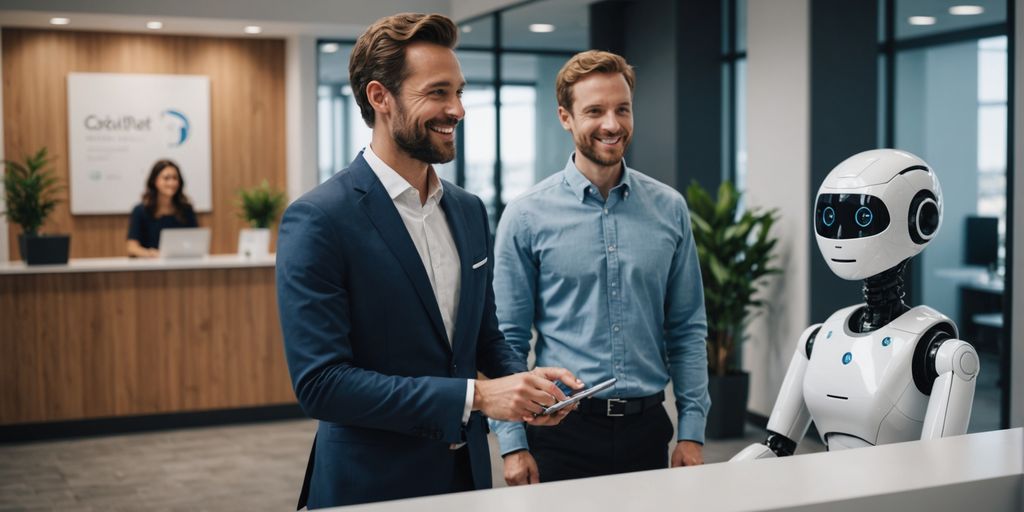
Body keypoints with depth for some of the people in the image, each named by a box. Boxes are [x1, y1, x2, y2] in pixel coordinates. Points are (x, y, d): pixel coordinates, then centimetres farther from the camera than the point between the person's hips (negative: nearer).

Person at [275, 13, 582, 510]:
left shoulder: (470, 210, 5)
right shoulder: (316, 221, -16)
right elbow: (319, 382, -21)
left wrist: (526, 379, -8)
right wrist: (475, 396, -22)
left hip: (467, 472, 6)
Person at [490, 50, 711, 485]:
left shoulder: (669, 209, 3)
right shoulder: (527, 216, -5)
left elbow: (687, 329, 6)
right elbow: (508, 339, -4)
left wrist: (691, 431, 1)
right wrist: (512, 442, -8)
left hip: (647, 428, 3)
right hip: (561, 430, -2)